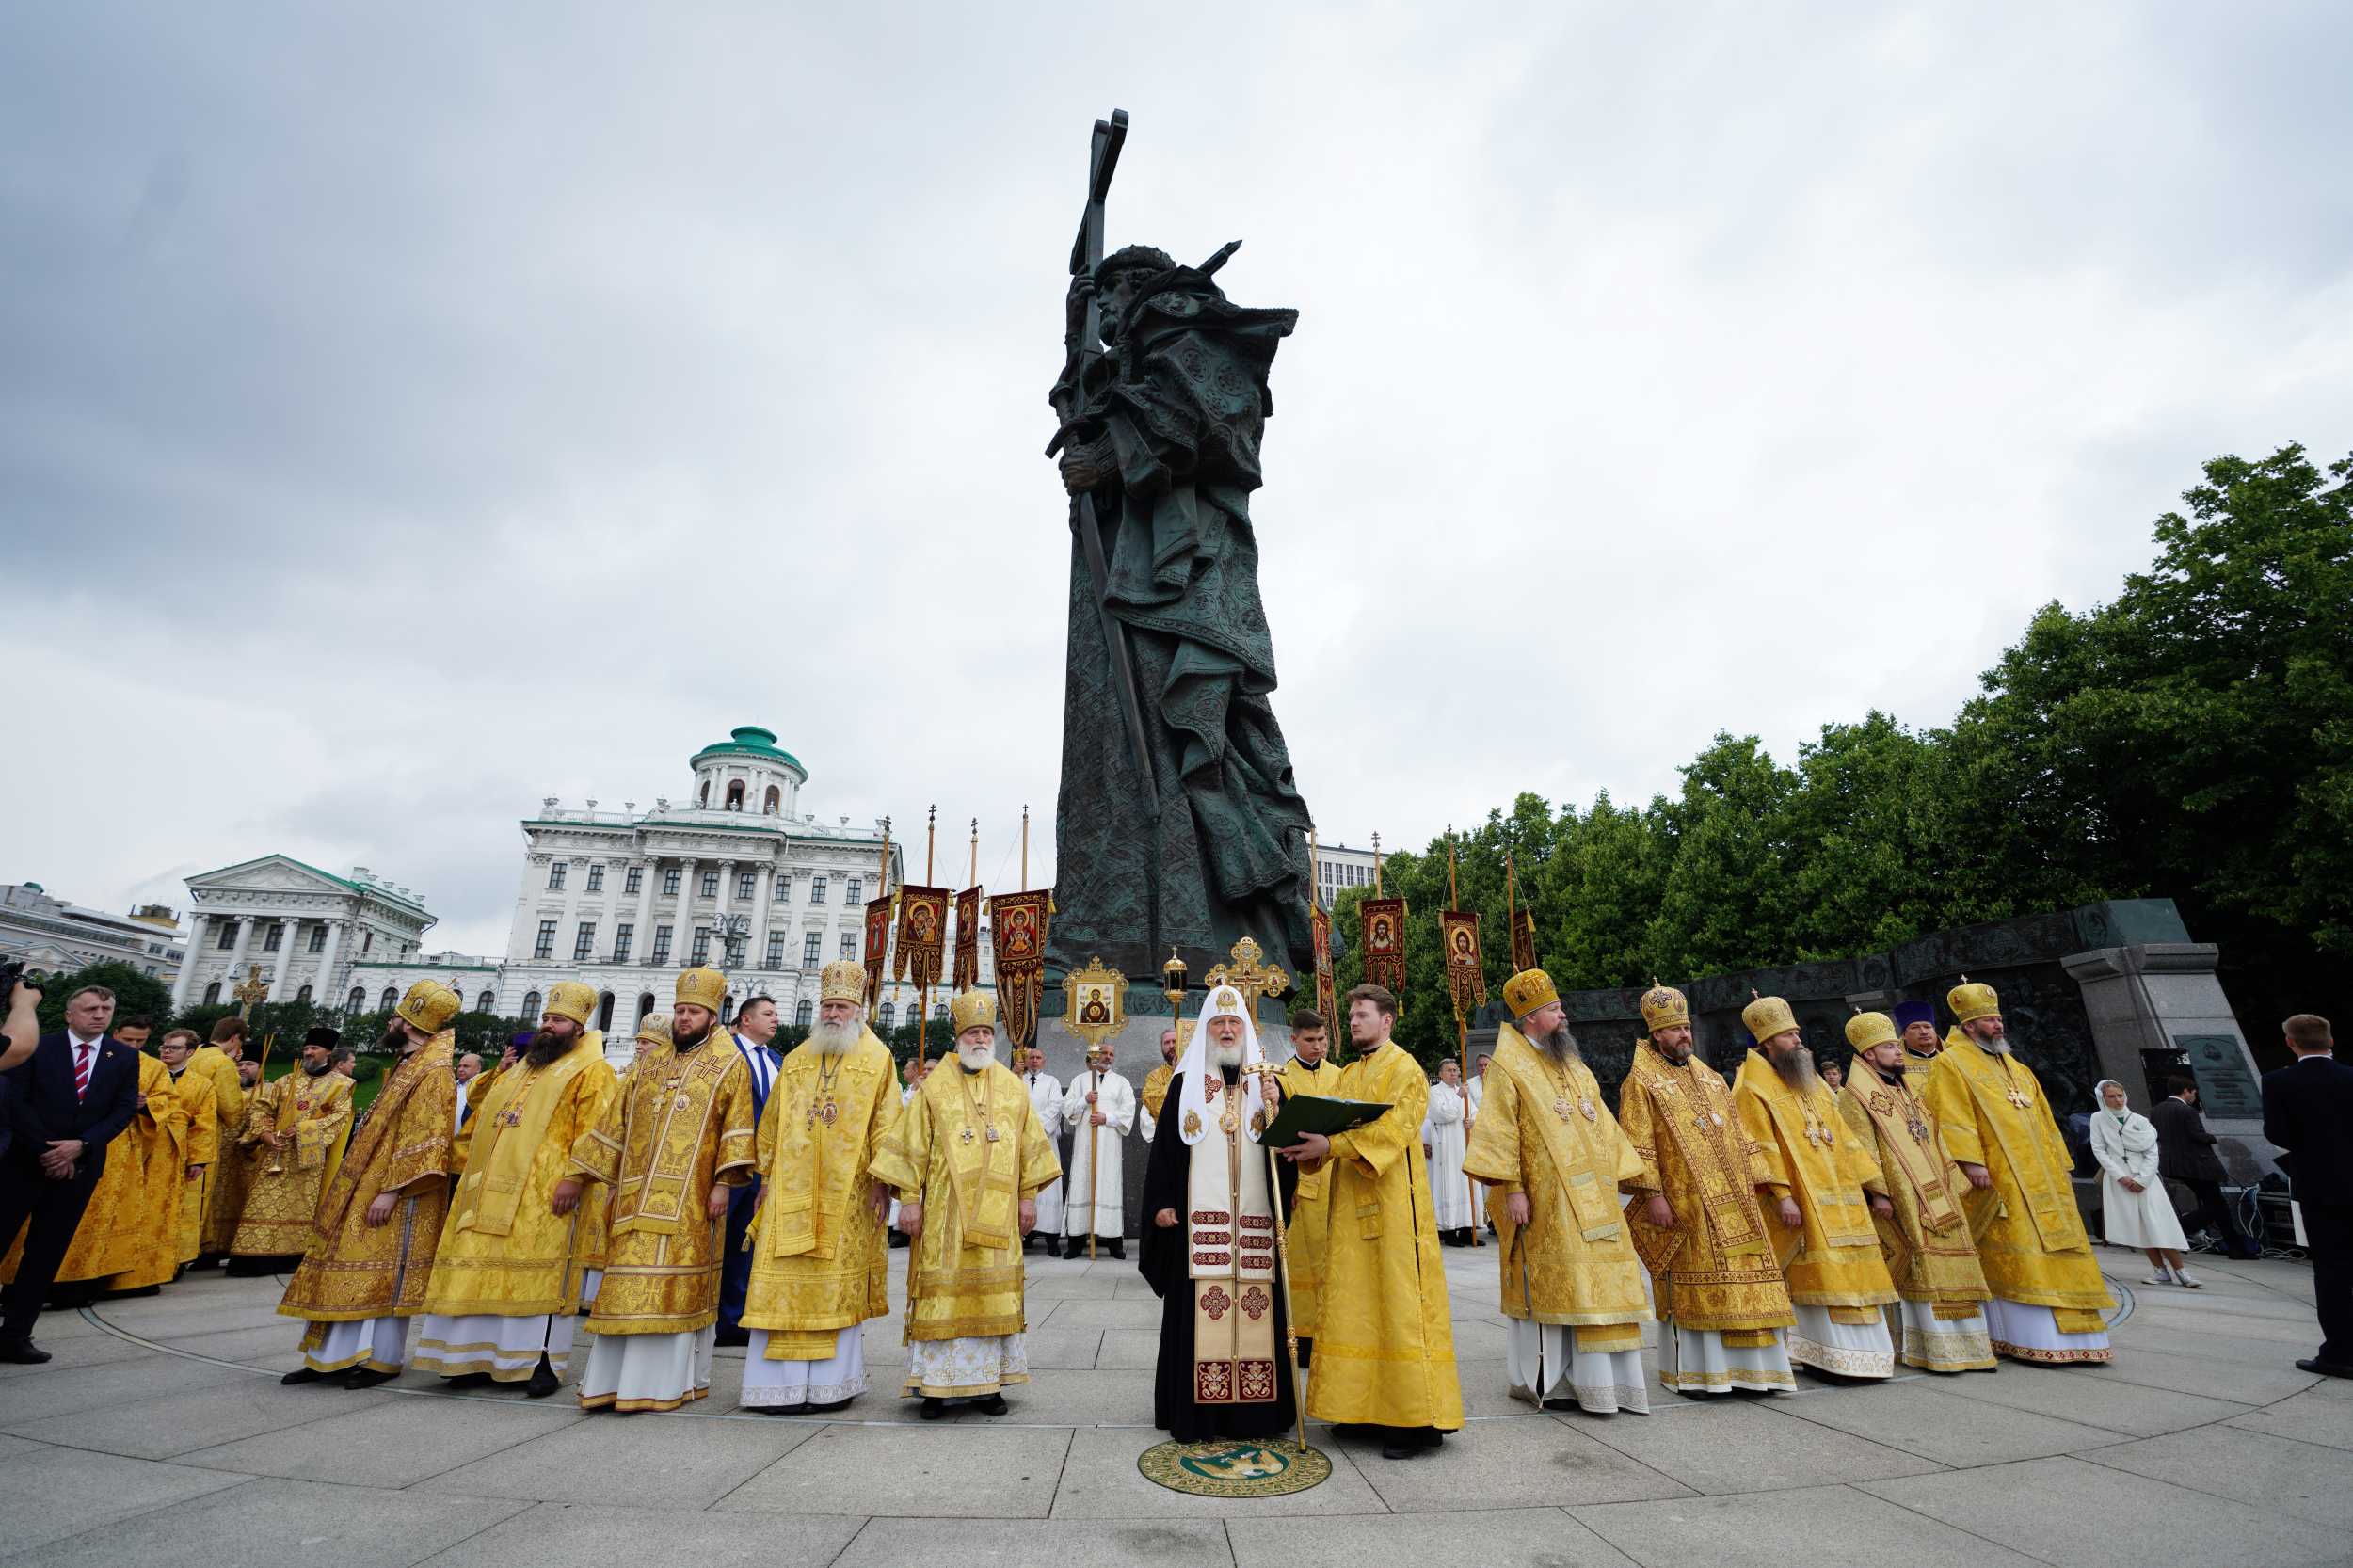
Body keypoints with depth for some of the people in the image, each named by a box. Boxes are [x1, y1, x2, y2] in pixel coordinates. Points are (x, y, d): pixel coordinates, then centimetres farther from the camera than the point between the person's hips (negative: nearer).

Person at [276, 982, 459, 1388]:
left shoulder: (434, 1073, -17)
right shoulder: (408, 1066, 14)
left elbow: (424, 1143, -22)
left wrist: (391, 1190, -24)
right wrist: (373, 1186, 18)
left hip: (396, 1196, -10)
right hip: (368, 1186, 10)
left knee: (382, 1275, -3)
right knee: (350, 1270, 12)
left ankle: (383, 1359, 6)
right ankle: (333, 1356, 20)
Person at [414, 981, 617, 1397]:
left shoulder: (591, 1072, -3)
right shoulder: (522, 1070, 23)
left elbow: (593, 1136, -12)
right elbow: (482, 1121, 28)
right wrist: (457, 1160, 20)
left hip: (544, 1195, -7)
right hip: (491, 1191, 8)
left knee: (537, 1274, -6)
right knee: (484, 1273, 8)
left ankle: (542, 1363, 2)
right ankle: (481, 1358, 19)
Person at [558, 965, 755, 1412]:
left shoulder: (729, 1062, 0)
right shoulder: (651, 1062, 15)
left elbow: (737, 1128, -6)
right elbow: (615, 1122, 18)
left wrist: (723, 1182, -14)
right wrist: (578, 1173, 15)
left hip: (688, 1199, -5)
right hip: (639, 1195, 5)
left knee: (676, 1285, -2)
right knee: (629, 1283, 5)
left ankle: (670, 1380, 7)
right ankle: (616, 1378, 14)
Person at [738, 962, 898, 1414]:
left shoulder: (876, 1058, 0)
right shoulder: (796, 1060, 12)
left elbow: (886, 1124, -4)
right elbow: (772, 1123, 13)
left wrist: (881, 1181, -10)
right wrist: (766, 1178, 8)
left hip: (846, 1191, -3)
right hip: (793, 1189, 3)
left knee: (839, 1281, 3)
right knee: (786, 1279, 2)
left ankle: (833, 1381, 14)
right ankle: (782, 1383, 11)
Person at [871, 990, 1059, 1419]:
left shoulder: (1012, 1087, 7)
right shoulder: (934, 1086, 1)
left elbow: (1029, 1145, 10)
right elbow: (912, 1146, 0)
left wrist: (1028, 1195, 6)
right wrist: (909, 1199, -5)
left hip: (997, 1213, 2)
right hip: (945, 1211, -2)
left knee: (993, 1291, 5)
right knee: (942, 1291, 0)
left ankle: (987, 1384, 16)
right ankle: (934, 1385, 12)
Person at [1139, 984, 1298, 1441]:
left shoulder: (1265, 1084, 10)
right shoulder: (1184, 1083, 7)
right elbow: (1164, 1146, 4)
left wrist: (1277, 1112, -15)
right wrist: (1161, 1203, -4)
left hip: (1255, 1218, 1)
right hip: (1199, 1216, -1)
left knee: (1257, 1309, 2)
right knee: (1199, 1309, -1)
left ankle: (1256, 1410, 14)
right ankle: (1198, 1411, 10)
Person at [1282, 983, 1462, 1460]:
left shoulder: (1404, 1068, -6)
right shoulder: (1348, 1073, 17)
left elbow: (1392, 1127, -19)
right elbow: (1332, 1124, 13)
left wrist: (1332, 1144, -27)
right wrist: (1310, 1146, -9)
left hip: (1392, 1201, -7)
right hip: (1350, 1201, 7)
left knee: (1398, 1300, -5)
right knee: (1354, 1300, 9)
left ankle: (1415, 1418, 3)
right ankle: (1363, 1405, 18)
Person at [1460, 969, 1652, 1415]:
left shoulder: (1572, 1064, 17)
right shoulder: (1509, 1067, -7)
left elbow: (1602, 1123, 20)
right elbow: (1499, 1133, -13)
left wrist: (1634, 1171, 15)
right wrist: (1510, 1188, -19)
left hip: (1592, 1199, 7)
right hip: (1545, 1202, -7)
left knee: (1600, 1281, 9)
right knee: (1550, 1284, -4)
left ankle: (1602, 1379, 19)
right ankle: (1546, 1380, 8)